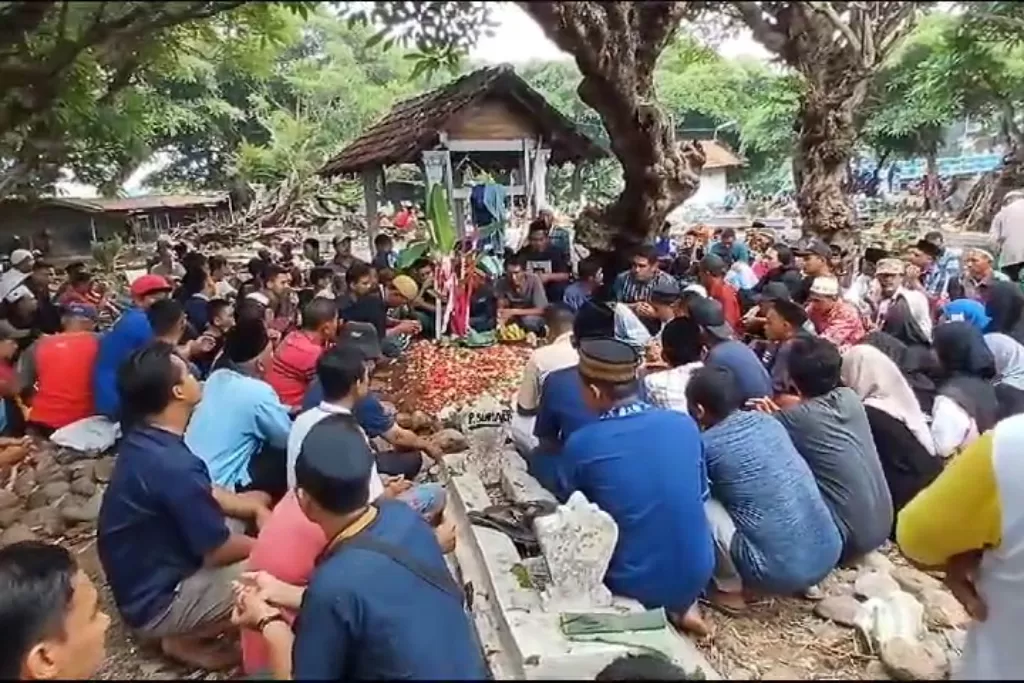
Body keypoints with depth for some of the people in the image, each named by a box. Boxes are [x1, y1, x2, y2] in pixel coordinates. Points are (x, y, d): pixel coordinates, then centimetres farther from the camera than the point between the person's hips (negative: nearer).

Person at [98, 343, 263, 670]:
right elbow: (219, 551, -21)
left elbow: (206, 495, 10)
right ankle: (187, 640, 3)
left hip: (140, 576, 9)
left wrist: (255, 509, 2)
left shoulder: (143, 439, -4)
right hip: (155, 601, -9)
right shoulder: (174, 466, -33)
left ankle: (188, 631, 14)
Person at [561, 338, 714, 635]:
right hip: (697, 574, 4)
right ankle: (683, 604, 18)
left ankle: (652, 608, 9)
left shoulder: (581, 444, -17)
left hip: (633, 585, -4)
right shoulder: (684, 424, -7)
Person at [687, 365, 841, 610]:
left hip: (781, 571, -7)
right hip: (829, 554, 7)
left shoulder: (706, 445, -10)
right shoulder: (768, 421, 8)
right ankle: (806, 583, 25)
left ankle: (729, 590, 10)